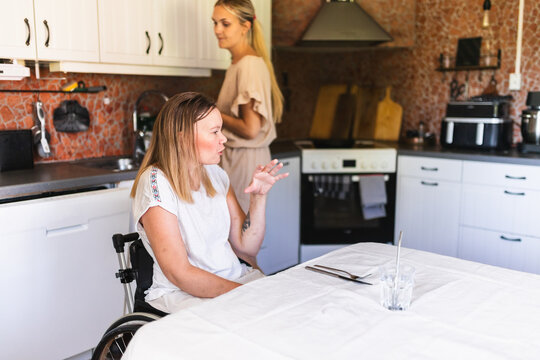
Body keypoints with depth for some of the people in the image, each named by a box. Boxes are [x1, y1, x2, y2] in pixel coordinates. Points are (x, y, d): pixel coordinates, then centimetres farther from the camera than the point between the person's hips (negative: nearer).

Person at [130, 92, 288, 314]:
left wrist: (258, 196, -5)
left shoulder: (215, 173, 7)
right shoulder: (156, 183, -15)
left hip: (236, 277, 7)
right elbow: (179, 274, -19)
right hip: (183, 293, -6)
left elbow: (247, 248, 8)